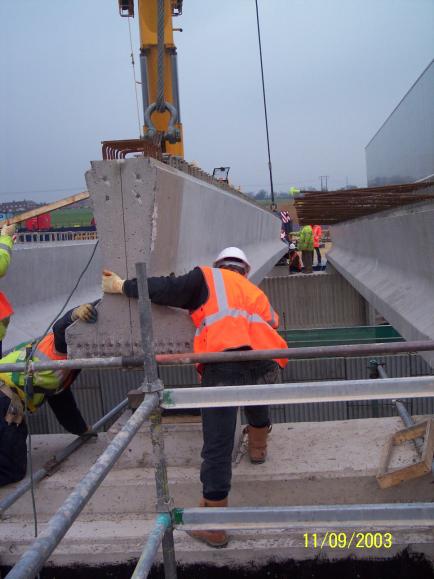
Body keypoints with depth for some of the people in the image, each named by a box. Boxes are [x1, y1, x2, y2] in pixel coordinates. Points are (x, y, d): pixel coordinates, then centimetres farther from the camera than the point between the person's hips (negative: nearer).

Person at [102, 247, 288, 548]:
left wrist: (123, 286, 20)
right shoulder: (257, 293, 33)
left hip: (224, 363, -5)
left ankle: (214, 528, 10)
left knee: (217, 449, 2)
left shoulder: (208, 277, 19)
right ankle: (258, 446, 61)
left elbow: (167, 290, 10)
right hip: (266, 363, 5)